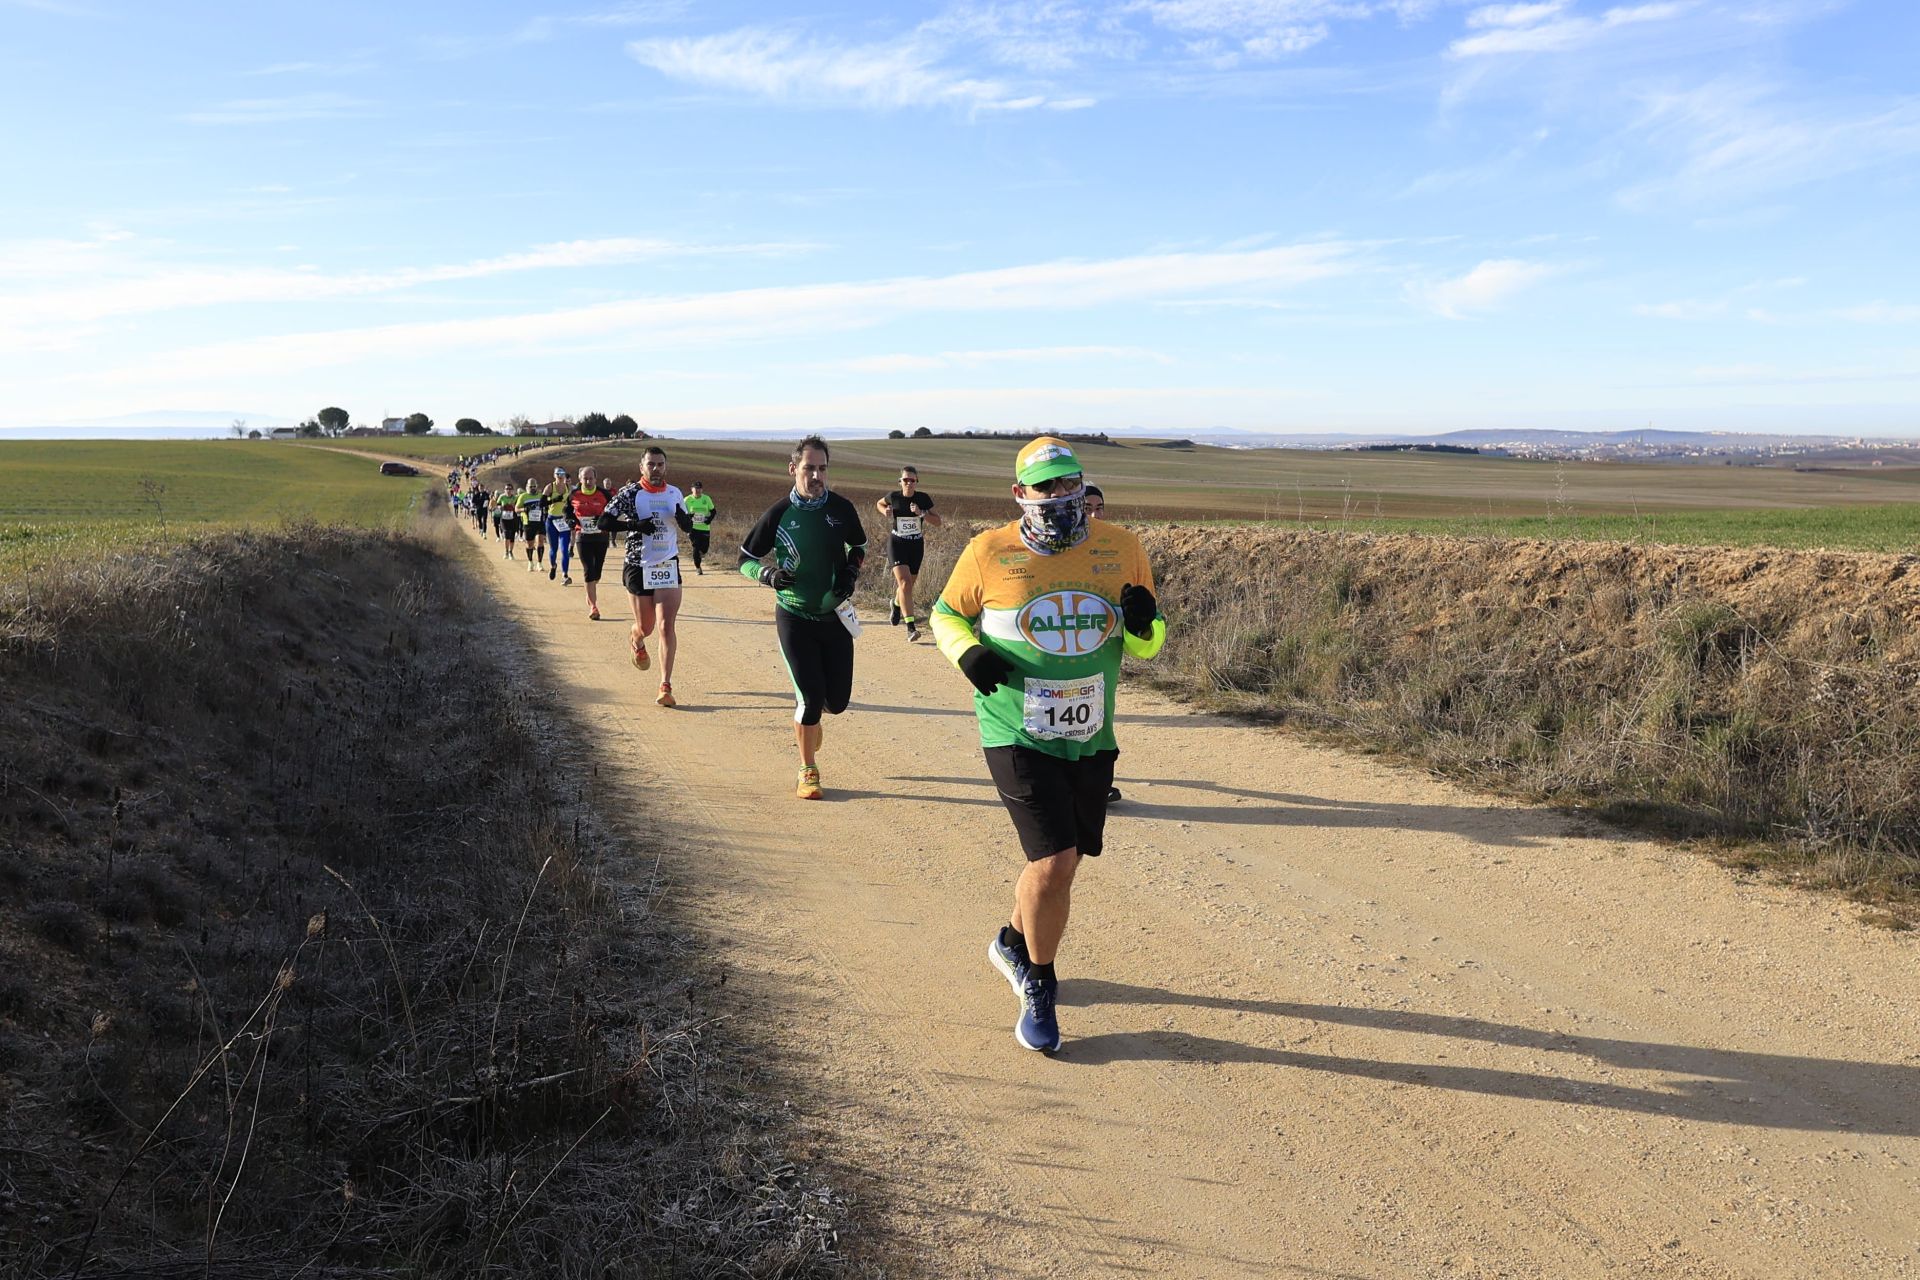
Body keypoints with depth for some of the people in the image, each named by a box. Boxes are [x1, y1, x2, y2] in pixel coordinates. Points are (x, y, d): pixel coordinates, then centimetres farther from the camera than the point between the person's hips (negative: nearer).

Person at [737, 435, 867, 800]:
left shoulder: (841, 509, -3)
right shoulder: (778, 514, -9)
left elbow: (859, 547, 14)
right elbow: (745, 558, 1)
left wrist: (851, 573, -6)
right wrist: (769, 574, -19)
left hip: (835, 616, 3)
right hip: (794, 619, -3)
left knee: (837, 701, 3)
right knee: (811, 698, -8)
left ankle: (807, 714, 40)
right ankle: (808, 772, 13)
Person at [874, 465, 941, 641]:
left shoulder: (923, 499, -4)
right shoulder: (894, 497, -5)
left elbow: (937, 523, -4)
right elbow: (879, 504, 17)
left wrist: (922, 513, -21)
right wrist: (885, 511, -5)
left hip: (916, 546, 3)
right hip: (896, 545, -2)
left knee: (908, 585, 16)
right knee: (904, 583, -17)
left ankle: (896, 605, 52)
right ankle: (911, 627, -21)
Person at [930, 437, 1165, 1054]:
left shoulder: (1121, 549, 0)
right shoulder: (989, 553, -7)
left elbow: (1147, 644, 10)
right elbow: (946, 614, 9)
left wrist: (1143, 625, -14)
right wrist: (966, 651, -12)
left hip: (1091, 738, 4)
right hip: (1017, 736, -4)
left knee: (1057, 864, 17)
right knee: (1054, 863, -14)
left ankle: (1014, 942, 48)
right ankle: (1039, 990, 11)